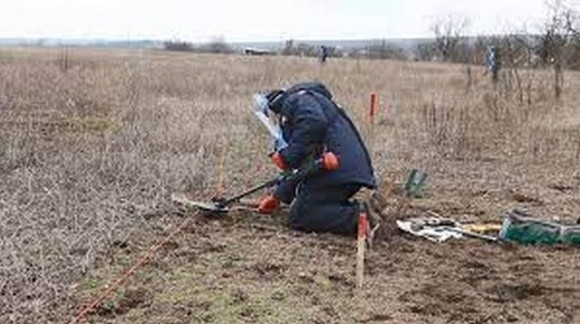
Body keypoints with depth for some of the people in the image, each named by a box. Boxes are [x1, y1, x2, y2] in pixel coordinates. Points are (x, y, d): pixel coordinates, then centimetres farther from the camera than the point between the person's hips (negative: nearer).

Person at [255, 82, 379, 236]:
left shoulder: (297, 99, 4)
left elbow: (315, 122, -22)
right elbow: (301, 165, 36)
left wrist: (288, 157, -15)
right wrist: (277, 196, 36)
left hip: (337, 170, -10)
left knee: (299, 217, -4)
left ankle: (357, 216, -17)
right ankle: (356, 210, -1)